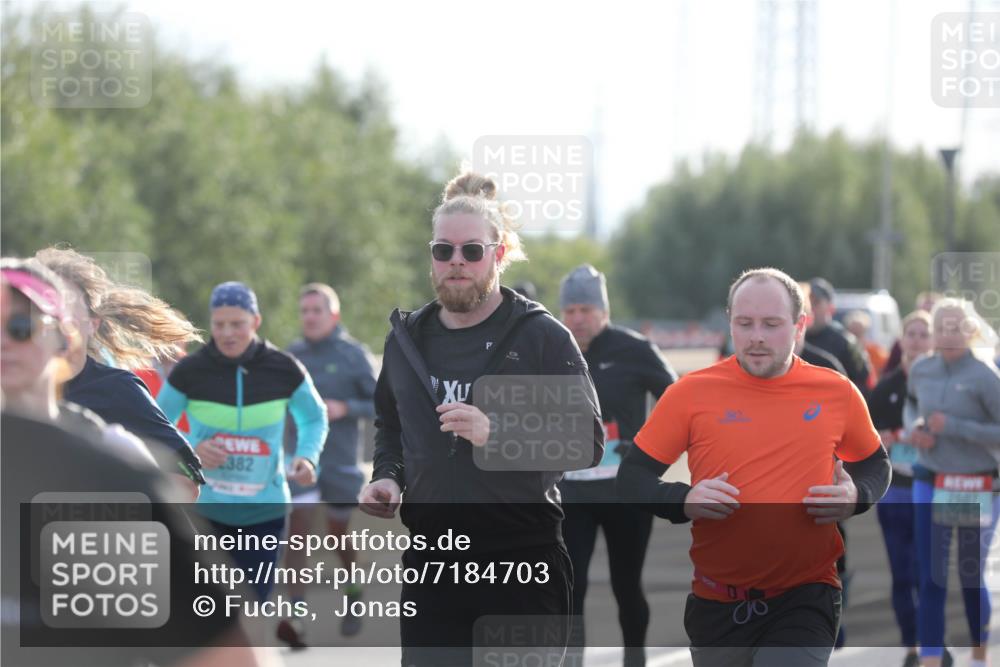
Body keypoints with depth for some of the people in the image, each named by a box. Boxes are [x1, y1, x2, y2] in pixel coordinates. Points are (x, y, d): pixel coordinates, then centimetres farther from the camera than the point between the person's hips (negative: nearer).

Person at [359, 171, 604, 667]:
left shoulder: (542, 336, -4)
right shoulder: (407, 338, 12)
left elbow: (588, 442, -9)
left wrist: (497, 434, -23)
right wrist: (388, 477, 7)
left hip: (522, 564, -4)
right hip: (430, 565, 4)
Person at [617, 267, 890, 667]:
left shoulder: (837, 393, 0)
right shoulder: (692, 392, -4)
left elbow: (874, 465, 17)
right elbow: (632, 477, 2)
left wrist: (856, 497, -7)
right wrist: (683, 501, -18)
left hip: (804, 602, -2)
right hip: (715, 605, 2)